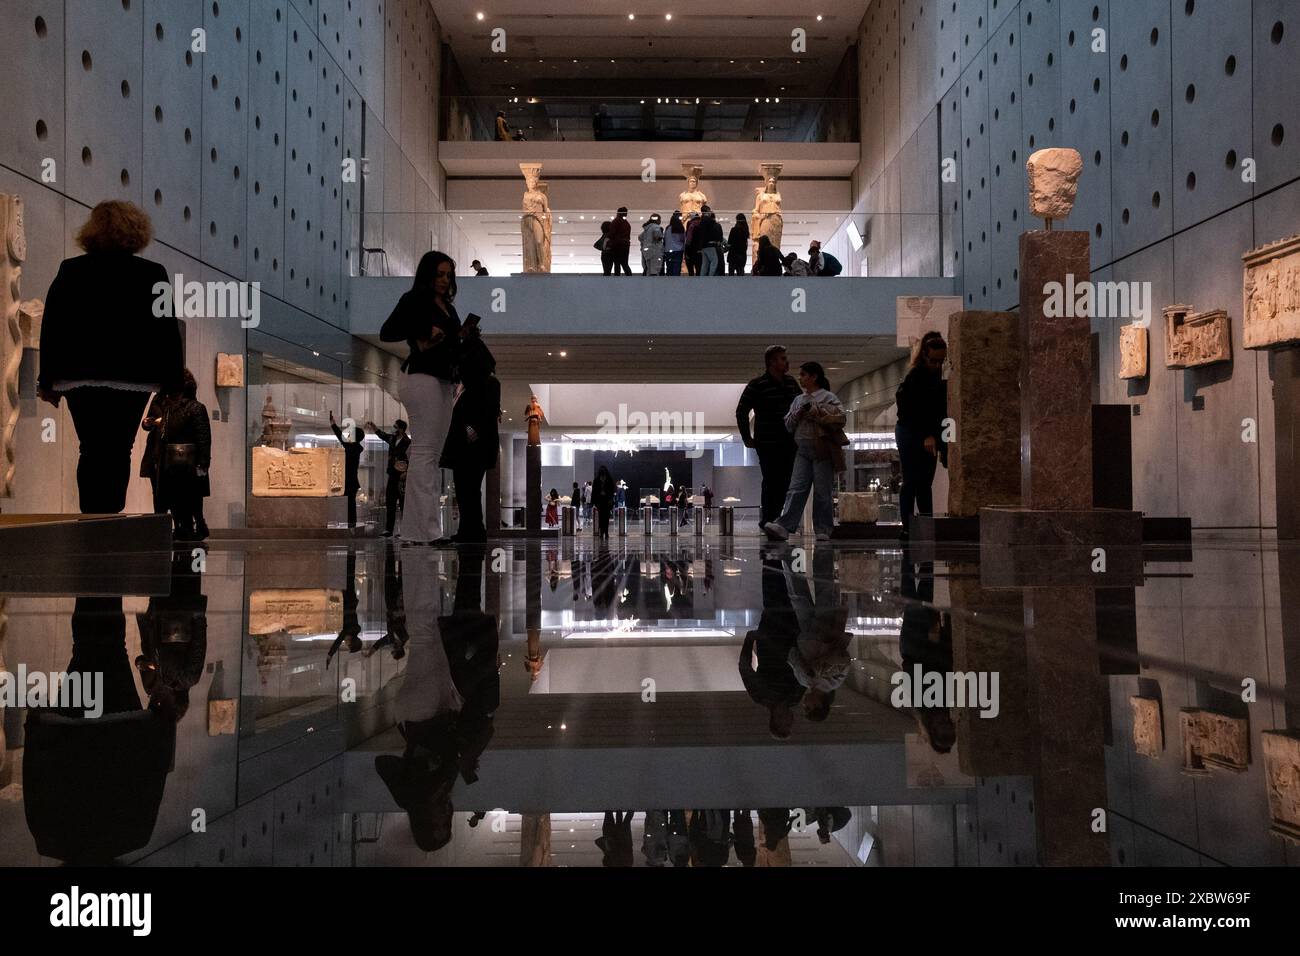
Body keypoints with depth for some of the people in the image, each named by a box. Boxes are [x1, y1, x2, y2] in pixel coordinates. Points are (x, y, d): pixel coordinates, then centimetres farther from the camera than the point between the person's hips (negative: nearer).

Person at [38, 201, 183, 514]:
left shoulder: (70, 271, 4)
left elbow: (51, 329, 5)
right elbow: (168, 332, -1)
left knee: (91, 451, 7)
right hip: (132, 378, -1)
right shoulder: (152, 274, -1)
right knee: (119, 451, 4)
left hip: (79, 377, 1)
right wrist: (173, 382, 4)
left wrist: (47, 381, 10)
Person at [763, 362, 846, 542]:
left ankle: (823, 530, 8)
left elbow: (841, 417, -13)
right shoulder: (798, 400, 18)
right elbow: (788, 425, 17)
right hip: (803, 451, 5)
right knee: (796, 490, -7)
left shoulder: (828, 397, 1)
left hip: (822, 451, -5)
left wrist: (816, 413, -14)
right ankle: (783, 526, -18)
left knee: (822, 492, -1)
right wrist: (797, 415, -2)